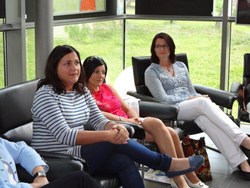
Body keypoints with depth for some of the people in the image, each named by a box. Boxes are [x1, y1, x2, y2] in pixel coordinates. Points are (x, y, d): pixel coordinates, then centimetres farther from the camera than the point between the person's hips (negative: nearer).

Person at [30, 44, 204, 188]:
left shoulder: (82, 91, 10)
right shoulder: (46, 95, -15)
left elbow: (99, 120, 3)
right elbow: (65, 136, -25)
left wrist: (116, 127, -22)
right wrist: (107, 135, -32)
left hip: (79, 155, 7)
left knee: (124, 161, -20)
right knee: (114, 141, -22)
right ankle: (168, 164, -7)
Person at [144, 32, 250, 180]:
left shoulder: (181, 66, 21)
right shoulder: (151, 71, 5)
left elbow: (192, 91, 17)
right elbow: (163, 99, -6)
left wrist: (200, 98, -6)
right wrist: (190, 99, -12)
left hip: (194, 108, 4)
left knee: (205, 119, -35)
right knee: (203, 102, -35)